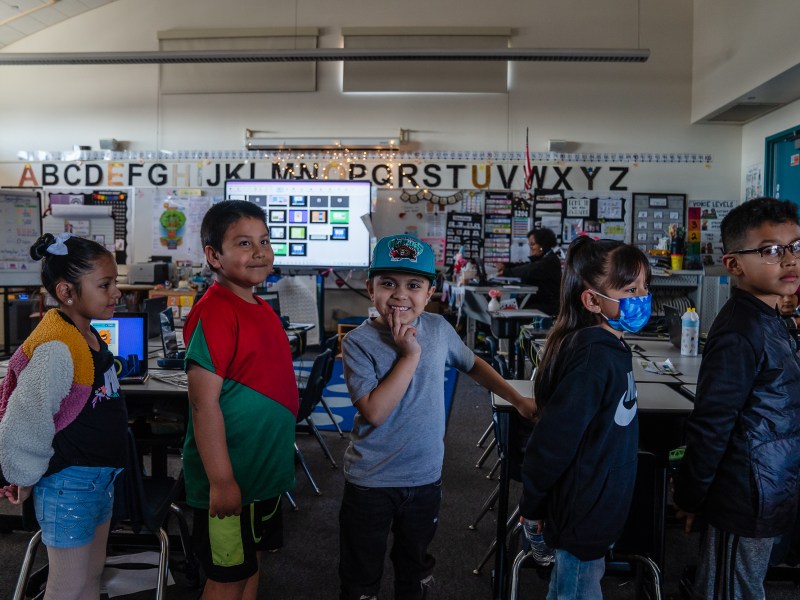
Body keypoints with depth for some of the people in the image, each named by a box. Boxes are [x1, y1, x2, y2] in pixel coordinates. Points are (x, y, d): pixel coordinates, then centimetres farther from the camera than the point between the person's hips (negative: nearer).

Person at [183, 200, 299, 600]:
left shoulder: (261, 309, 7)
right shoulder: (214, 312, -21)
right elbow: (204, 402, -23)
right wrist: (221, 481, -22)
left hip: (264, 472, 8)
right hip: (230, 480, -8)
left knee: (251, 565, 22)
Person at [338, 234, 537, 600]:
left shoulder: (438, 329, -5)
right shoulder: (358, 343, -17)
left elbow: (473, 364, 14)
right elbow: (375, 412, -26)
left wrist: (518, 400, 11)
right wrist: (410, 354, -24)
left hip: (426, 477, 4)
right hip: (371, 482, -3)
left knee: (415, 568, 25)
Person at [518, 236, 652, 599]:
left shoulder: (610, 349, 2)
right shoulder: (594, 358, -28)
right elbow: (552, 439, -27)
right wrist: (532, 507, -16)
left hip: (597, 506, 8)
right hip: (583, 513, -8)